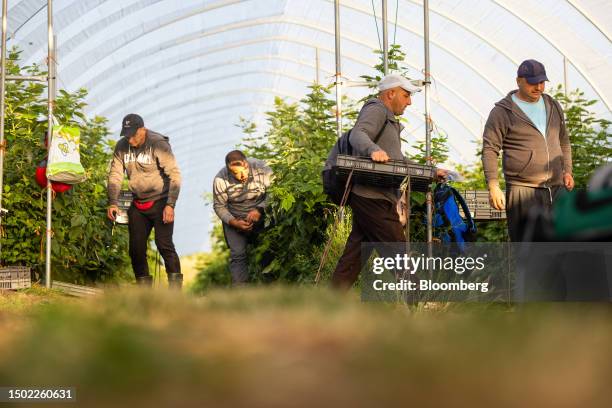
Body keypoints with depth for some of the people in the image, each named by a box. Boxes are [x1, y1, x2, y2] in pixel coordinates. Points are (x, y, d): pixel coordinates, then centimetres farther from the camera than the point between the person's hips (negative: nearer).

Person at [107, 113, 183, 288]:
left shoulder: (158, 144, -16)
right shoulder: (122, 146, -2)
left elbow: (175, 175, -17)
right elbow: (115, 176, 2)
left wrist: (170, 205, -24)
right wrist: (112, 203, -11)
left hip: (160, 202, -6)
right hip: (138, 205, 6)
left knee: (164, 244, -15)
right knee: (136, 248, 5)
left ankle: (176, 288, -11)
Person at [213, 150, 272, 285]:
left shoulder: (261, 169, -21)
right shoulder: (220, 180, -20)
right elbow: (219, 206, -9)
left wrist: (259, 210, -26)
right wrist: (234, 222, -22)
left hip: (261, 217, 1)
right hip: (234, 220, -1)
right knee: (238, 254, -9)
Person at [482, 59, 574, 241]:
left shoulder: (553, 106, 15)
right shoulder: (502, 112, -4)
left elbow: (563, 142, 25)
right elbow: (489, 150, -7)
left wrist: (567, 171, 13)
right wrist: (493, 186, -15)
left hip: (556, 188, 6)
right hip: (523, 190, -6)